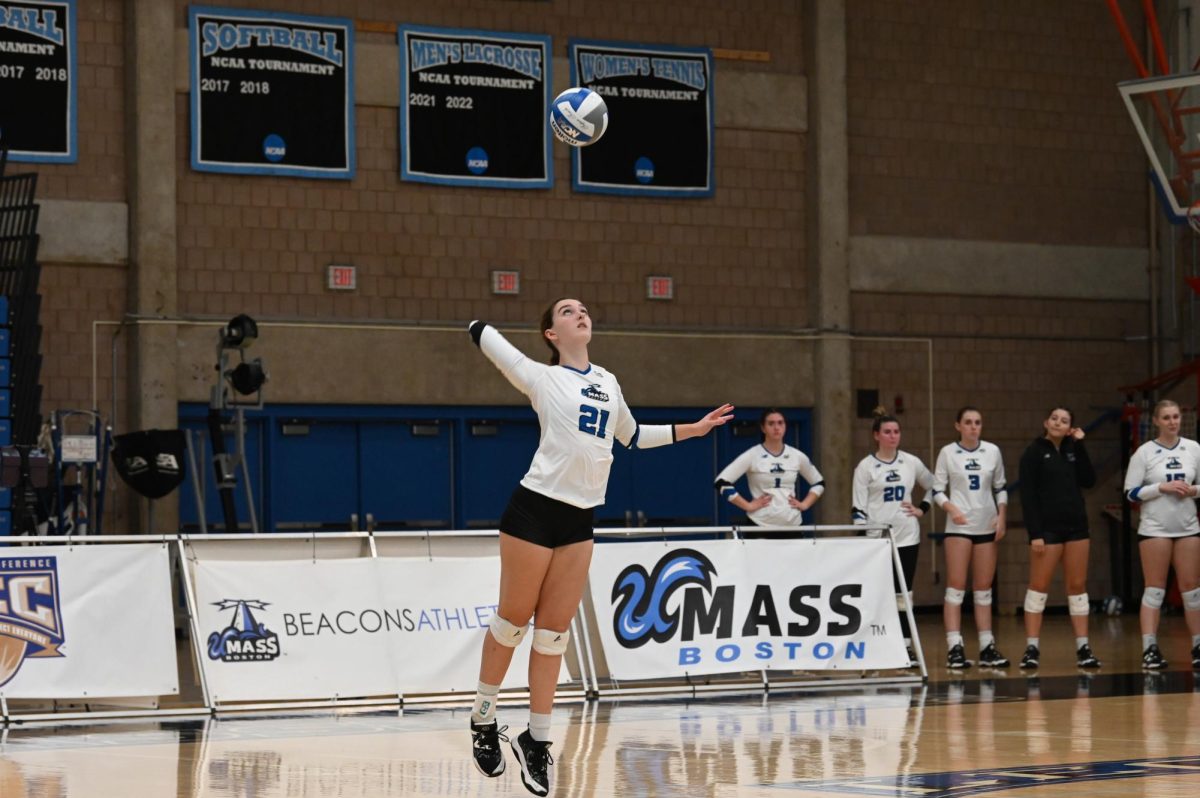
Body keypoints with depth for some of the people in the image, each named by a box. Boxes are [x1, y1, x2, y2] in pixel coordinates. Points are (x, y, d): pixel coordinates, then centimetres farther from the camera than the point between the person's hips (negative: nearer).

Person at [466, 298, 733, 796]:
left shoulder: (608, 383, 17)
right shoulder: (541, 378, 0)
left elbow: (633, 436, 31)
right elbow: (481, 333, 2)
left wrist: (692, 430, 29)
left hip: (579, 519, 5)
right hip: (535, 509, -5)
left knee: (554, 632, 6)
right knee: (513, 620, 1)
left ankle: (537, 740, 11)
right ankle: (484, 718, 17)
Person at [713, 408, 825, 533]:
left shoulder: (797, 456, 8)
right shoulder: (752, 456, -4)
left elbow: (819, 483, 22)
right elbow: (721, 482, -9)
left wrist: (804, 504, 7)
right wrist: (748, 506, -11)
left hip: (792, 525, 4)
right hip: (761, 526, -4)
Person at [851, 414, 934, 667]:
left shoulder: (911, 463, 6)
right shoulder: (866, 466, -2)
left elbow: (934, 487, 21)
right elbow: (858, 507, -5)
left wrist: (922, 509, 9)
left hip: (907, 537, 3)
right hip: (877, 539, -3)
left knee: (904, 593, 4)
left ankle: (906, 647, 8)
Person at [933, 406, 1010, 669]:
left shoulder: (992, 451, 7)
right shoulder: (948, 453, -1)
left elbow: (1000, 488, 13)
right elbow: (937, 489, -2)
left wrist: (1002, 516, 0)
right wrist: (951, 508, -20)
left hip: (987, 526, 3)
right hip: (959, 526, -3)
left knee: (984, 589, 7)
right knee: (956, 586, -6)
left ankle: (987, 647, 10)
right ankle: (955, 648, -8)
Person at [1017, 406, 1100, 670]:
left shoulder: (1072, 451, 12)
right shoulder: (1034, 453, -3)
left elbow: (1089, 480, -1)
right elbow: (1027, 495, -9)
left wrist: (1080, 445, -3)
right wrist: (1035, 533, -16)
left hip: (1076, 526, 5)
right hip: (1048, 528, -5)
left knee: (1077, 586, 5)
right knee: (1038, 586, -4)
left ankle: (1083, 648, 7)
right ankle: (1032, 648, -2)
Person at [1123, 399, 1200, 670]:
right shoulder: (1144, 452, -3)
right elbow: (1131, 492, -6)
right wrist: (1162, 487, -17)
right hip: (1154, 529, -3)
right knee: (1154, 588, -3)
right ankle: (1149, 649, -3)